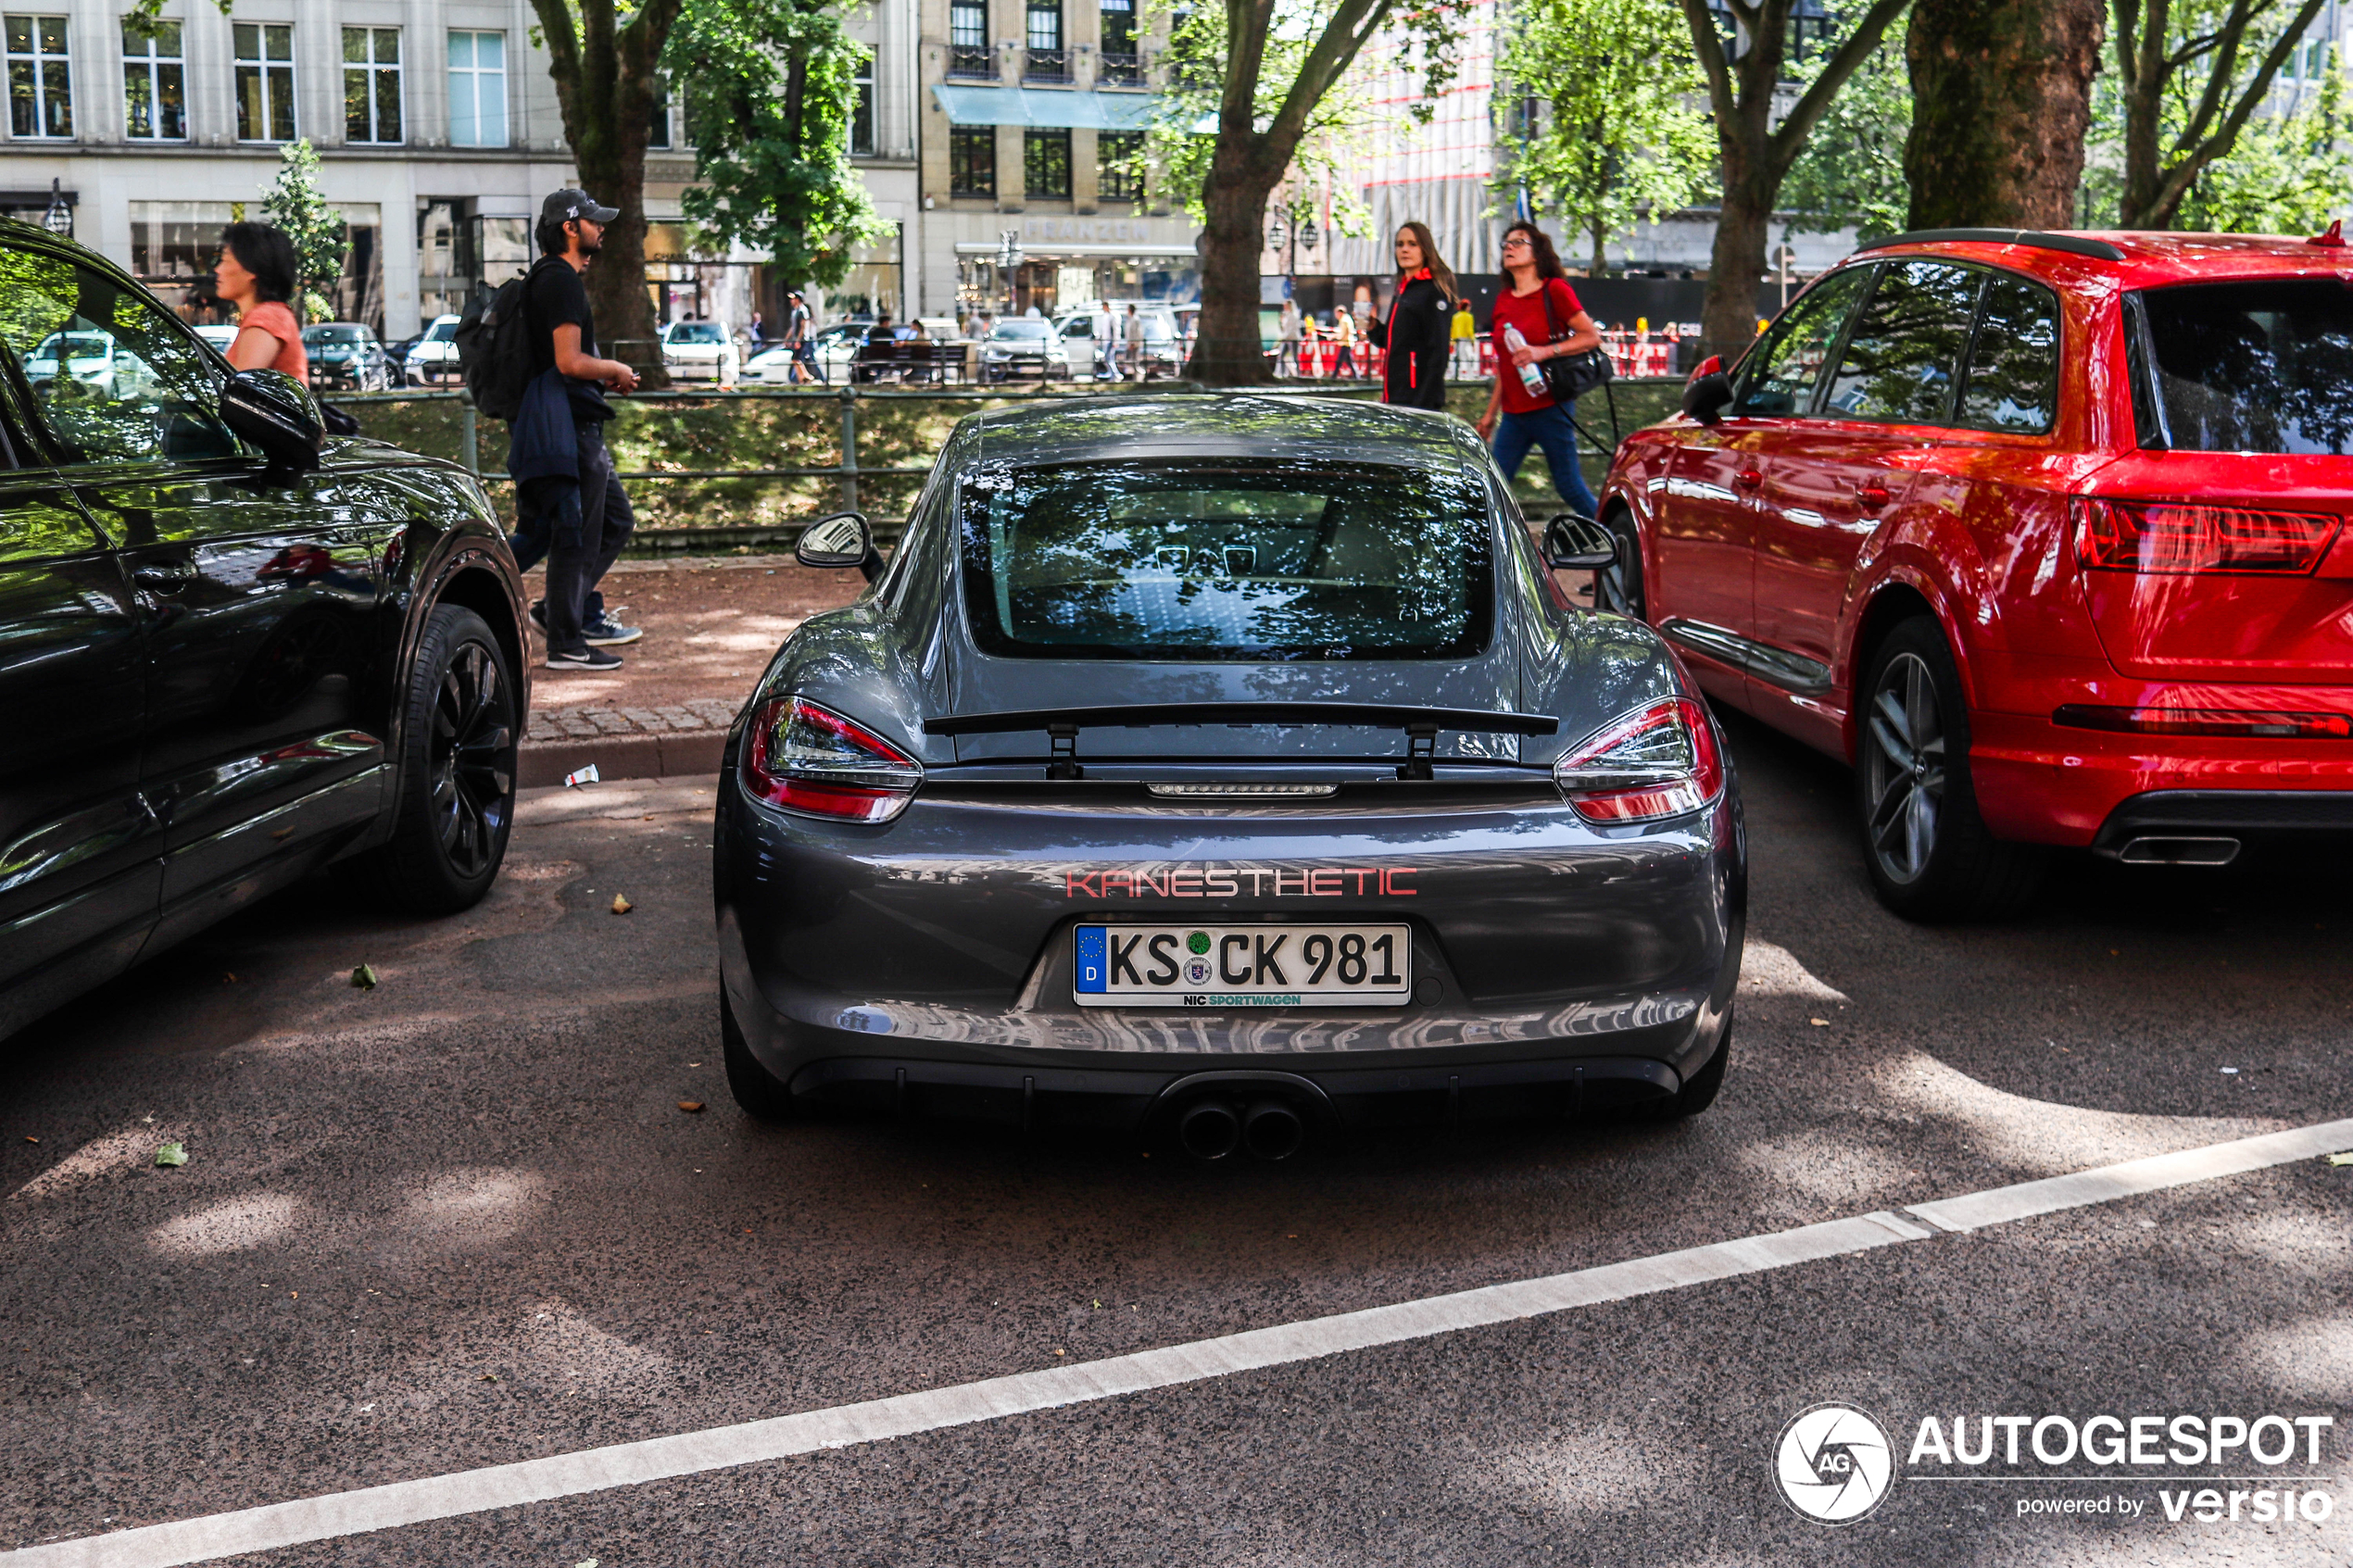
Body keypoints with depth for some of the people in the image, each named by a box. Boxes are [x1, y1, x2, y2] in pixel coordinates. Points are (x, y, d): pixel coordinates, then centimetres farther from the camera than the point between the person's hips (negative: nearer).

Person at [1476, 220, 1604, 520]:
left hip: (1549, 408, -6)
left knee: (1568, 484, 0)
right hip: (1513, 414, 6)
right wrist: (1491, 412, 20)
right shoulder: (1503, 300, 13)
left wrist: (1545, 351, -21)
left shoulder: (1554, 290, -6)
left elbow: (1592, 336, -9)